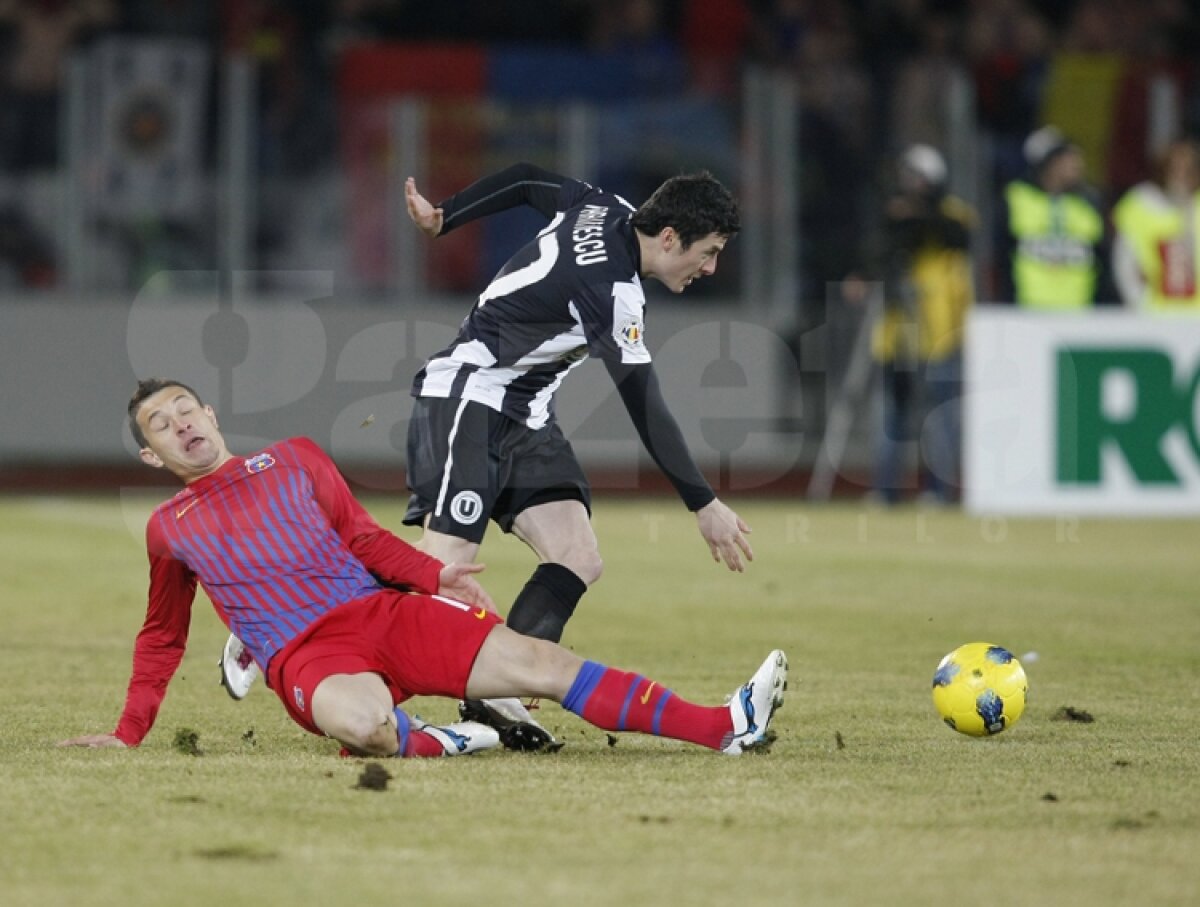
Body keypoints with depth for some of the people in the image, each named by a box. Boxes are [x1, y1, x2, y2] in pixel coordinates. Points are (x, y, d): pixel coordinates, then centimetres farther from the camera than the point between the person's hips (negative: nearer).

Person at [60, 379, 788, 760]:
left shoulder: (294, 461, 17)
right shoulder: (169, 530, 15)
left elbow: (363, 538, 16)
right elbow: (162, 638, 25)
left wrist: (435, 576, -2)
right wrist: (129, 734, 16)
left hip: (382, 609, 3)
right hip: (303, 655, -3)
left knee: (541, 662, -11)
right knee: (365, 723, -42)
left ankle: (725, 727, -17)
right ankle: (428, 743, -7)